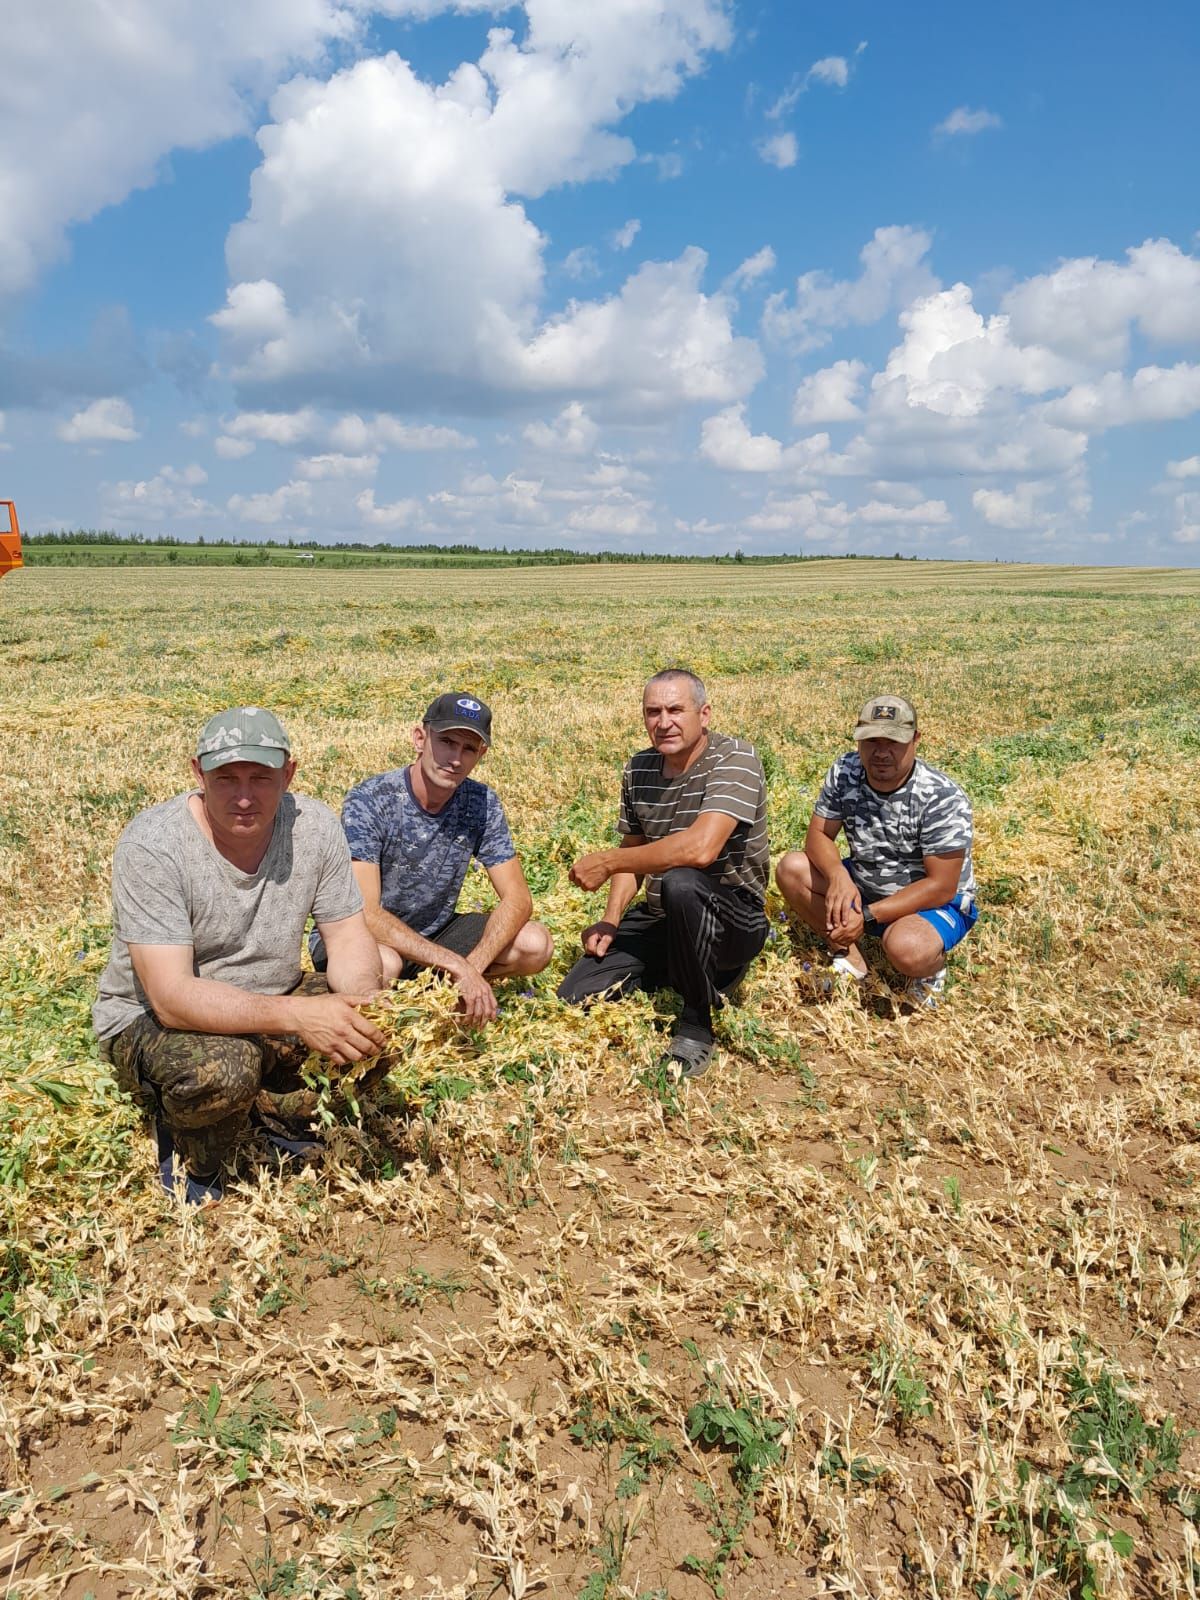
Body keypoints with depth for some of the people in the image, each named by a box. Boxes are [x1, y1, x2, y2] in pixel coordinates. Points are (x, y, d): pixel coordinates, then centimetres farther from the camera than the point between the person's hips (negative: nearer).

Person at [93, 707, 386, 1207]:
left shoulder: (314, 825, -12)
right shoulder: (152, 845, -25)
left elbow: (349, 936, -7)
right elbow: (171, 997, -31)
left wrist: (360, 1004, -30)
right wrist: (297, 1015, -44)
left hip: (268, 1006, 5)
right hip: (150, 1020, -4)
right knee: (223, 1068, -36)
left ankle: (282, 1109, 10)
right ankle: (192, 1162, 0)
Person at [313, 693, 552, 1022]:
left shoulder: (481, 803, -8)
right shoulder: (369, 802, -23)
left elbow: (517, 899, -10)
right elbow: (365, 913, -30)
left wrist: (473, 966, -28)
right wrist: (456, 964, -37)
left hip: (433, 935, 5)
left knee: (536, 945, -15)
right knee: (383, 964, -39)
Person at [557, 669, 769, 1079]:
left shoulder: (735, 759, -19)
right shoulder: (638, 769, 3)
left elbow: (700, 849, -34)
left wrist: (606, 861, -24)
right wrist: (611, 920, -3)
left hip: (734, 920, -6)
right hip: (659, 920, 6)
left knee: (679, 882, -40)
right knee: (574, 997, -5)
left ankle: (696, 1023, -18)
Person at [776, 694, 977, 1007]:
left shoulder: (943, 799, -26)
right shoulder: (844, 772, -12)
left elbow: (941, 887, -26)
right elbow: (819, 835, -8)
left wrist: (867, 915, -32)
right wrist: (837, 874, -32)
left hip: (937, 904, -5)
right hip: (864, 887, 6)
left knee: (906, 949, -38)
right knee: (791, 868, -12)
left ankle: (931, 966, 1)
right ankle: (849, 956, 0)